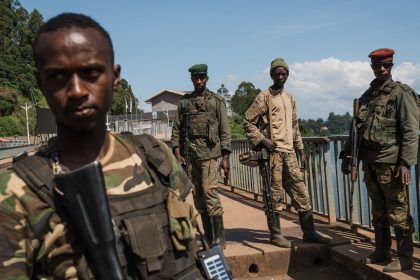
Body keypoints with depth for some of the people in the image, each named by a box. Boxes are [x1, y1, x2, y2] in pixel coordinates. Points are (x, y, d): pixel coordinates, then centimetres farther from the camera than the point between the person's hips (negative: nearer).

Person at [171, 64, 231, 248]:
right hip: (190, 155, 4)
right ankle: (208, 237, 17)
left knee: (209, 191, -15)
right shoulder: (184, 102, 13)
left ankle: (219, 238, -8)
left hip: (209, 153, -4)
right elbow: (177, 130, 12)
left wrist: (226, 157, -6)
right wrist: (177, 153, 0)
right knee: (197, 195, 6)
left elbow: (225, 131, 0)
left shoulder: (217, 101, 4)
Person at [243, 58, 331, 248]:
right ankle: (275, 234, 9)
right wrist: (262, 140, -16)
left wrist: (301, 151, 16)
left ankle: (309, 233, 15)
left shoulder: (290, 99, 18)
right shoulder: (264, 97, -2)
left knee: (300, 192, 7)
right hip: (273, 152, -6)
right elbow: (248, 122, -6)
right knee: (275, 194, -2)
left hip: (289, 152, 7)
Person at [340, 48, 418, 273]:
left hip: (390, 162, -6)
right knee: (378, 212, 13)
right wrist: (346, 155, 15)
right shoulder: (366, 97, 16)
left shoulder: (401, 93, -3)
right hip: (370, 162, 6)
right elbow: (357, 129, 20)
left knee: (397, 212, -2)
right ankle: (381, 252, 24)